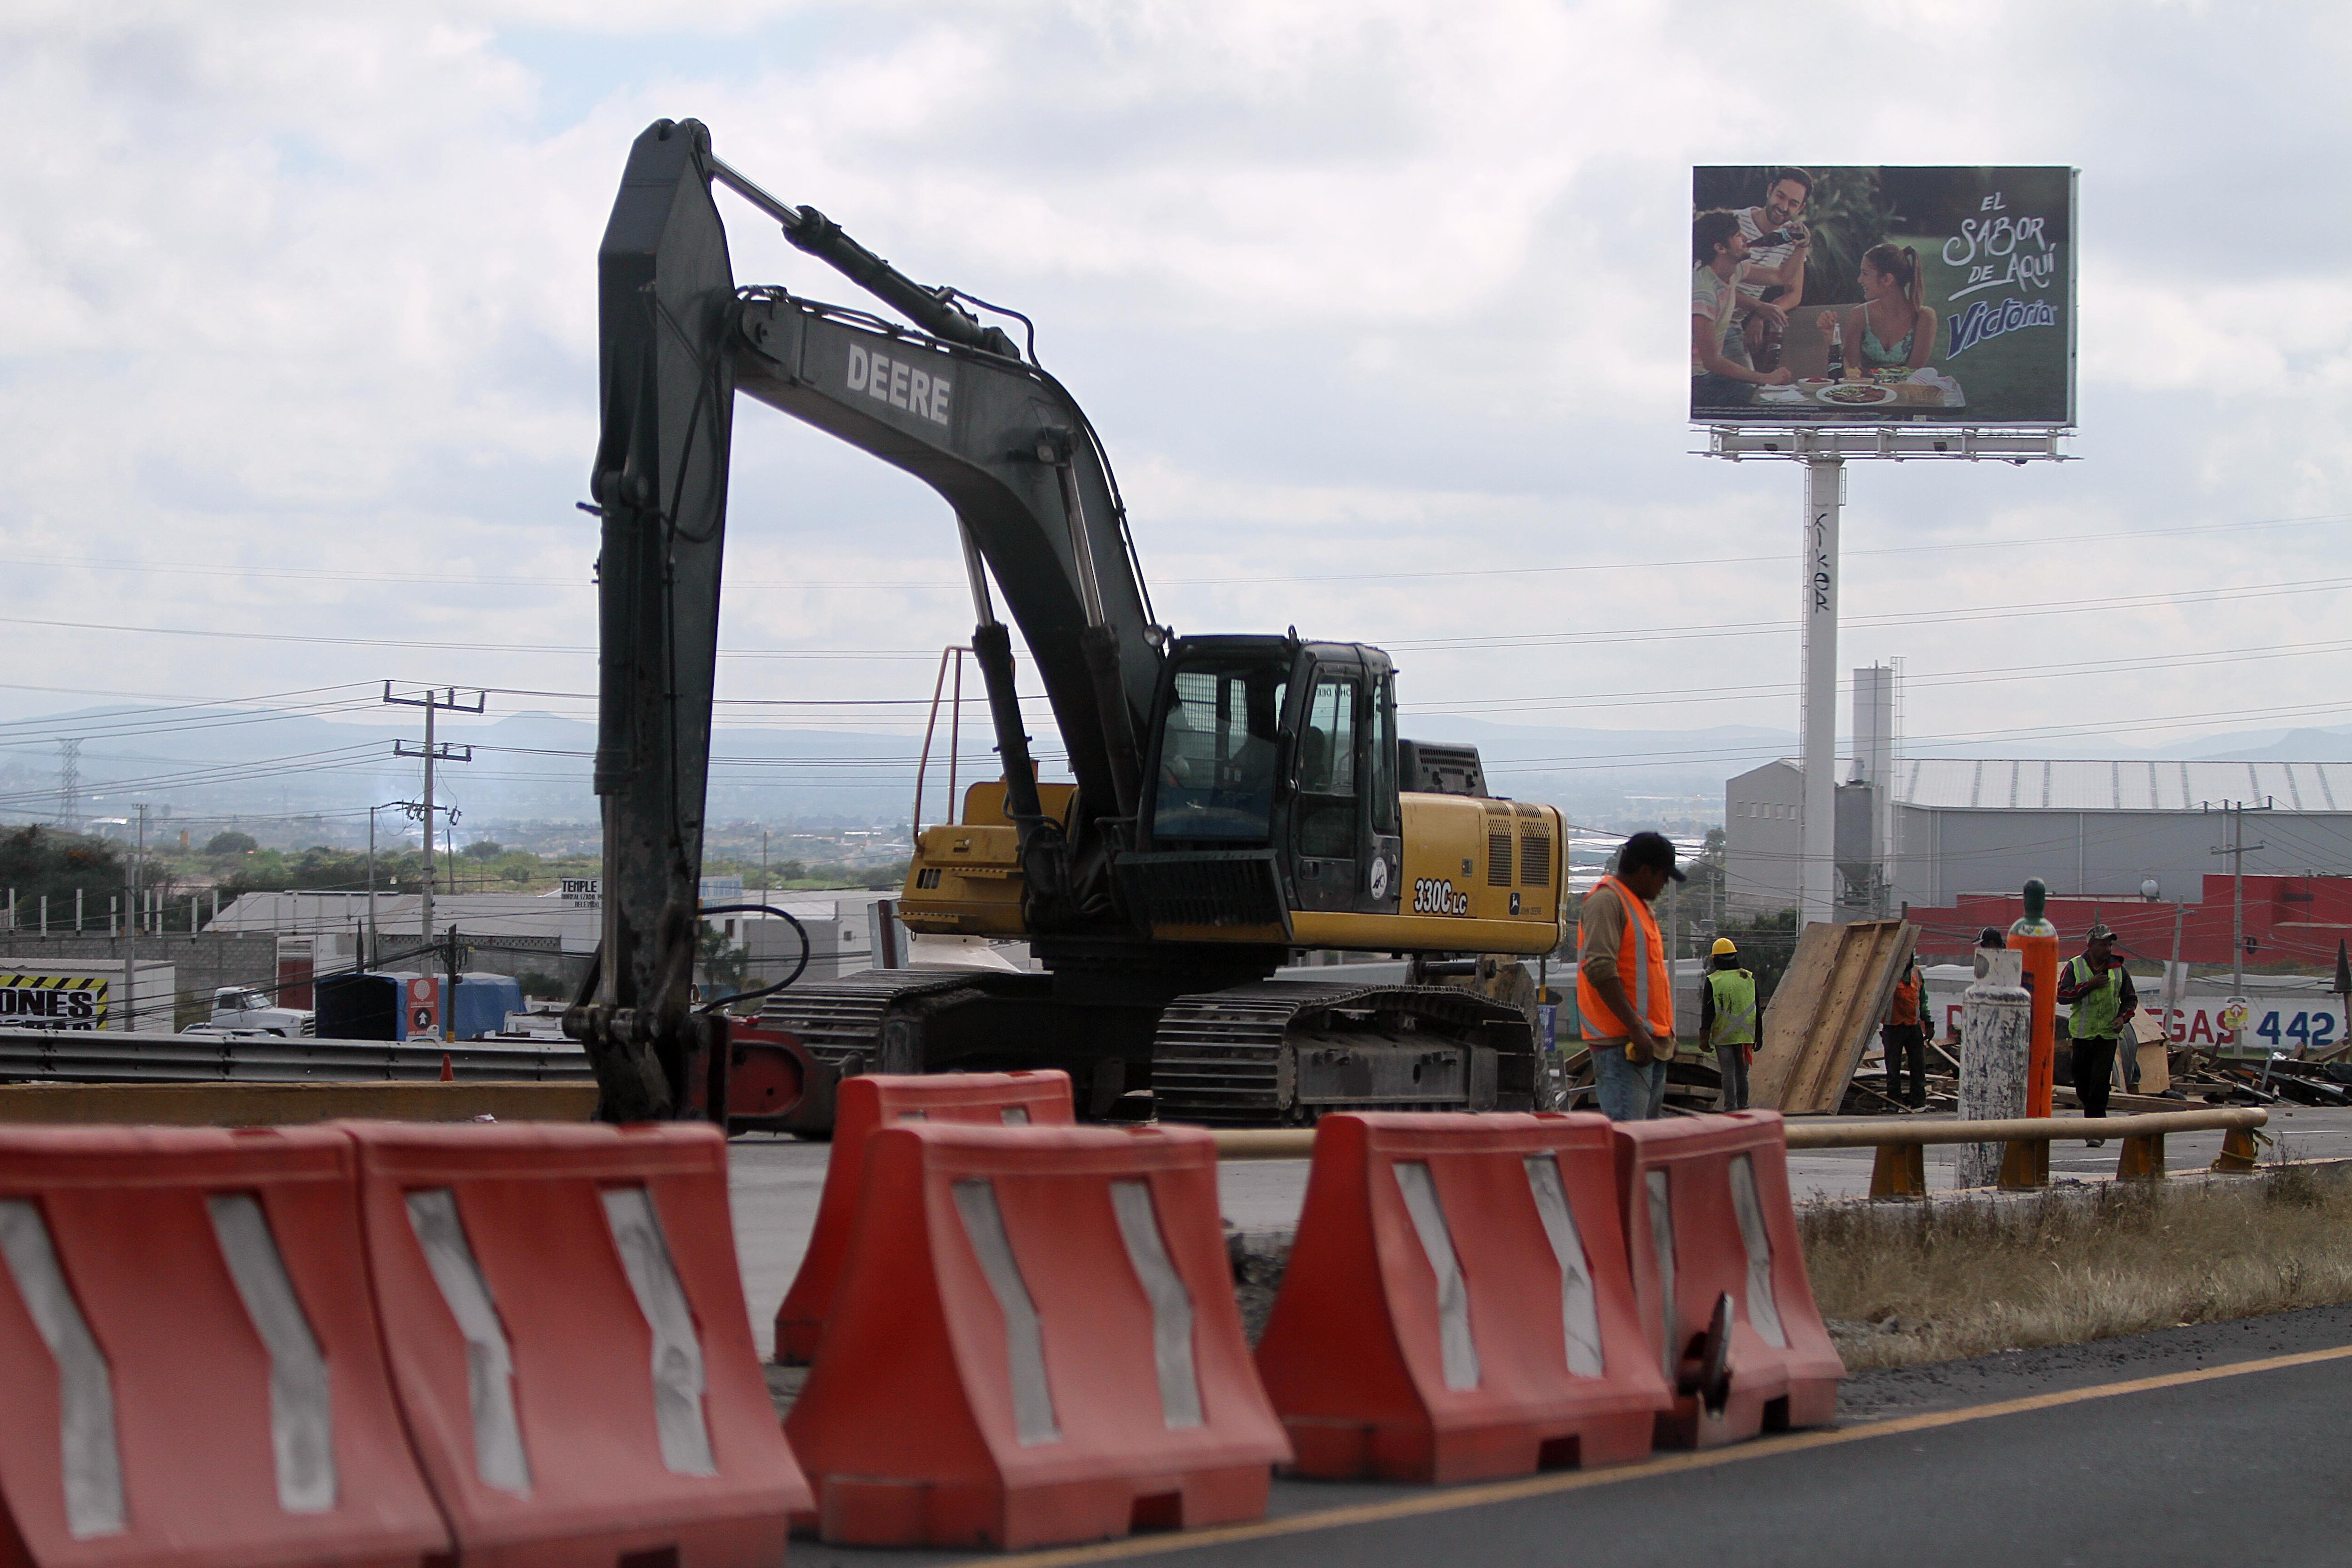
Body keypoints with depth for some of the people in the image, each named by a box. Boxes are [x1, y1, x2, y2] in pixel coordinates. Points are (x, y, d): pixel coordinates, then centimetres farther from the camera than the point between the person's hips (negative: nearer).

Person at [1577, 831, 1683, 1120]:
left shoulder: (1639, 905, 22)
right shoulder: (1607, 901, -11)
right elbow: (1600, 970, -21)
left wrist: (1665, 1032, 23)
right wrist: (1635, 1029, -24)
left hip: (1654, 1042, 10)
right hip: (1622, 1042, -10)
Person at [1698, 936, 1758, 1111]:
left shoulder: (1712, 982, -5)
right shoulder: (1749, 979, 4)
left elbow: (1707, 1012, -5)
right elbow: (1756, 1010, 9)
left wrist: (1704, 1037, 0)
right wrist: (1758, 1037, 15)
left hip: (1723, 1036, -2)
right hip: (1745, 1035, 2)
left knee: (1728, 1073, -1)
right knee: (1742, 1073, 10)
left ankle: (1730, 1107, -6)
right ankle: (1742, 1107, 12)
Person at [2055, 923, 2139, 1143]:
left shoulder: (2118, 969, 4)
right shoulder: (2075, 966, -1)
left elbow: (2131, 998, 15)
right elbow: (2062, 995, -11)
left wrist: (2123, 1017, -4)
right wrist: (2089, 986, -19)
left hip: (2108, 1034, -1)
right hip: (2082, 1033, 1)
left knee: (2100, 1081, -14)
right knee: (2083, 1084, 7)